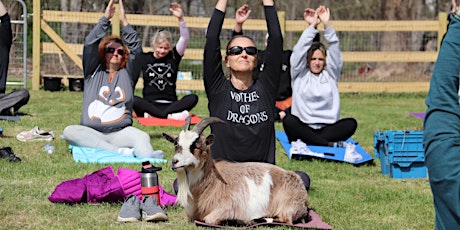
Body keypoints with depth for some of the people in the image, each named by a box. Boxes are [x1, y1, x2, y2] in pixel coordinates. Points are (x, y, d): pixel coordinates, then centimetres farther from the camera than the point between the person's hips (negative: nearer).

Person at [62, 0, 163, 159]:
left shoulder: (126, 73, 20)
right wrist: (105, 19, 2)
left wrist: (124, 21, 7)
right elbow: (90, 45, 4)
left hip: (120, 132, 1)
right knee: (69, 131, -34)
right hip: (91, 133, -1)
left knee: (142, 137, -32)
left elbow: (136, 49, 11)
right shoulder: (93, 72, 17)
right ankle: (119, 151, -49)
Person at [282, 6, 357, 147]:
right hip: (303, 127, -2)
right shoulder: (300, 75, 11)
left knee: (351, 124, -26)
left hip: (327, 128, 2)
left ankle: (304, 142, -31)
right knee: (288, 121, -34)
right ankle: (330, 144, -36)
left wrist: (326, 24, -9)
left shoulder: (330, 75, 14)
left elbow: (335, 50, 3)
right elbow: (299, 51, -2)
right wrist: (312, 26, -8)